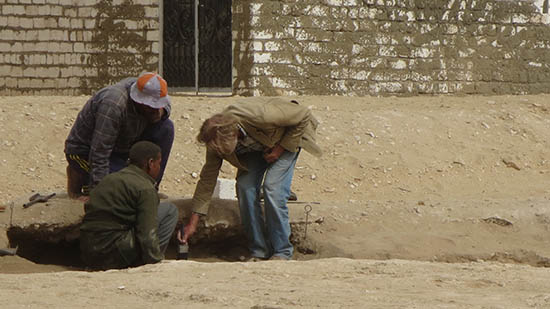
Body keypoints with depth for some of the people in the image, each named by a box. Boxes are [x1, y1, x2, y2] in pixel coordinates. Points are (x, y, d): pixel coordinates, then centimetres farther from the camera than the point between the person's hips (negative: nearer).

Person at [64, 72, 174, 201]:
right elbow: (99, 153, -35)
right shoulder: (113, 106, -36)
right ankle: (78, 178, -1)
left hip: (119, 148, 8)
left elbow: (166, 104, 14)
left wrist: (161, 111, -13)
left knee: (166, 127, -9)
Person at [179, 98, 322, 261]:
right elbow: (207, 178, -14)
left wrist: (280, 149, -24)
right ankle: (259, 251, -4)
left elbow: (303, 115, -28)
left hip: (287, 138, -5)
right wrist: (192, 223, -15)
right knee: (245, 187, -15)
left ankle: (282, 252, -9)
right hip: (255, 145, 5)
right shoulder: (216, 139, -26)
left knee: (273, 189, -21)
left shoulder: (261, 115, -44)